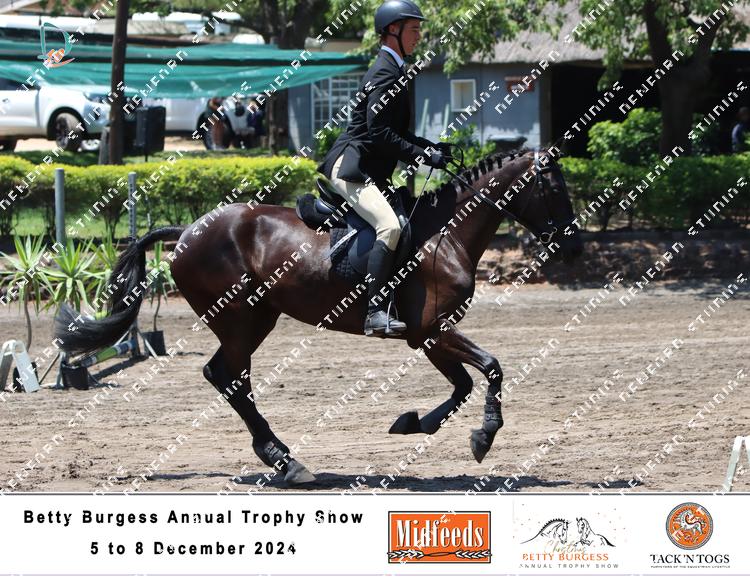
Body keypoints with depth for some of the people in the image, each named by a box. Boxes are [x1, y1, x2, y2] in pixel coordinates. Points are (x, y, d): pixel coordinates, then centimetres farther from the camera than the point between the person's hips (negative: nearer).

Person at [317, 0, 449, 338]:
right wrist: (424, 156, -20)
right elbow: (379, 133, -22)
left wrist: (432, 147, 13)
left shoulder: (392, 70, 20)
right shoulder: (385, 72, -12)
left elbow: (394, 132, 26)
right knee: (390, 226, -28)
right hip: (351, 167, -11)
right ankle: (376, 314, -34)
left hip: (369, 171, 11)